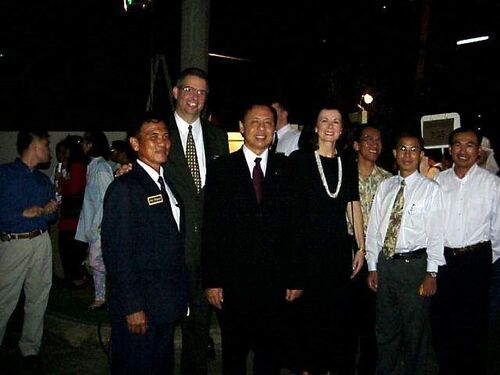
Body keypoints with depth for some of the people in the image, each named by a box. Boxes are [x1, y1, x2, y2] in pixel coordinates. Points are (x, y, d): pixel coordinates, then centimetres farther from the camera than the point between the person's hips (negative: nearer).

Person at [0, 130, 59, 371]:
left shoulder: (44, 180, 16)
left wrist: (50, 212, -1)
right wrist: (24, 213, -14)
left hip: (42, 242, 5)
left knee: (38, 299, 8)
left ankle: (30, 349, 20)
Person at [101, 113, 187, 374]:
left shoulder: (167, 185, 11)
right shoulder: (124, 188, -15)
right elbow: (117, 253, -18)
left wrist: (179, 298, 9)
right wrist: (132, 308, -19)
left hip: (167, 305, 8)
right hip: (139, 309, -8)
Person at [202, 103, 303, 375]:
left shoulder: (287, 169, 4)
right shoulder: (221, 169, 0)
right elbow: (210, 228, -3)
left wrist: (295, 279, 1)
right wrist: (211, 280, -6)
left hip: (274, 281, 1)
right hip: (232, 280, -1)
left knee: (269, 353, 14)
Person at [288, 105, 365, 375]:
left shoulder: (348, 163, 10)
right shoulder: (299, 159, -2)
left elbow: (354, 206, 11)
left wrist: (361, 247, 8)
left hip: (339, 246, 3)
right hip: (307, 246, -3)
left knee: (339, 312, 8)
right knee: (309, 310, 5)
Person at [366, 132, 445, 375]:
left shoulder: (430, 189, -4)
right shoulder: (385, 187, 7)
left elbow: (436, 234, -7)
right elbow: (373, 228, 7)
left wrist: (431, 273, -10)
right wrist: (372, 267, 5)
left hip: (415, 264, -4)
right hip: (385, 263, 4)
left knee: (415, 330, 9)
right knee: (385, 328, 16)